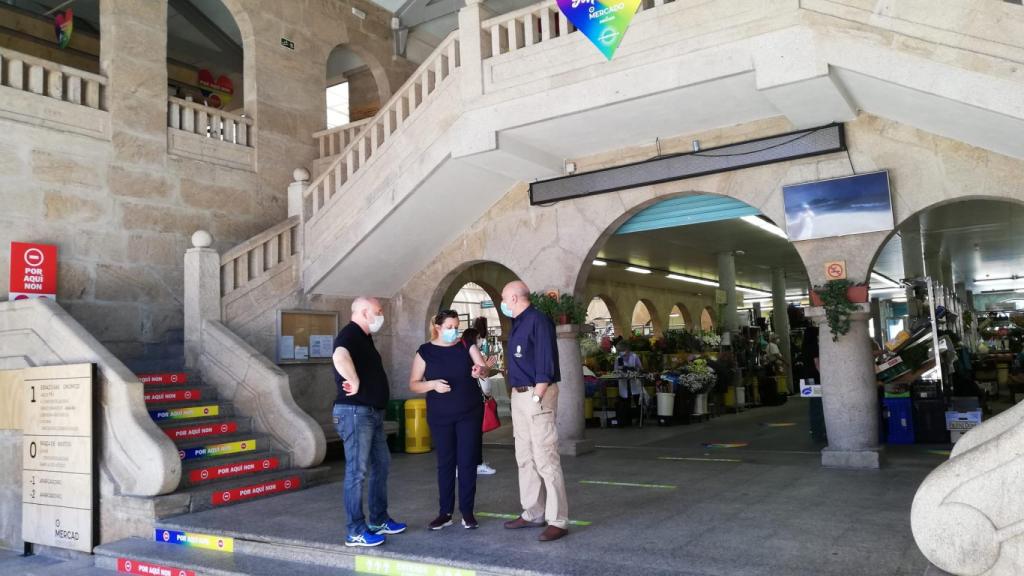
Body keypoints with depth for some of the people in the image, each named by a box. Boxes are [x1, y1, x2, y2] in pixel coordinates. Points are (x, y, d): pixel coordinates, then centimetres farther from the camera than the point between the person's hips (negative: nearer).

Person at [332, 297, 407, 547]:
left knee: (381, 465, 16)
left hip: (373, 412, 10)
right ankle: (356, 532, 3)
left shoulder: (364, 338, 17)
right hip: (355, 412, -10)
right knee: (357, 471, -5)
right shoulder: (350, 334, -15)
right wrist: (355, 383, -27)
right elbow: (340, 357, -38)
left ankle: (379, 521, 27)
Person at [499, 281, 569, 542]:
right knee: (525, 458, 14)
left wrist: (536, 398, -20)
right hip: (518, 395, 10)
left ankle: (558, 521, -2)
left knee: (545, 459, -8)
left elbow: (546, 364, -18)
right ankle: (532, 513, 25)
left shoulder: (537, 320, -12)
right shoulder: (517, 324, 16)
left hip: (536, 395, -10)